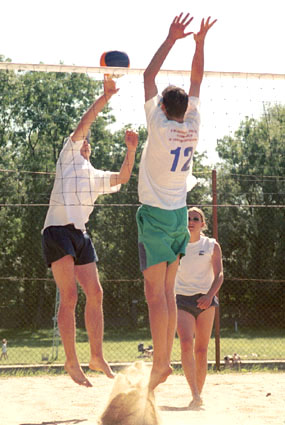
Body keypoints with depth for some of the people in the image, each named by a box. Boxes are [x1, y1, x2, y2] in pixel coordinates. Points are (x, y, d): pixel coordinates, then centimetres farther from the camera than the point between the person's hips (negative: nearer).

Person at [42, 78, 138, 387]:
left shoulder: (96, 176, 28)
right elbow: (83, 123, 2)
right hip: (58, 230, -7)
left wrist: (131, 150, 10)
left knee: (95, 293, 1)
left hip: (80, 234, 7)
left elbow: (122, 178, 23)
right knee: (69, 296, -12)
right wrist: (105, 97, -3)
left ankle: (96, 356, 8)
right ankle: (71, 361, -12)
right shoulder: (68, 157, 11)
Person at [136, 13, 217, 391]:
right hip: (179, 215, 6)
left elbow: (149, 76, -9)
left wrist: (171, 39, -6)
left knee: (156, 293, -8)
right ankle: (166, 359, 9)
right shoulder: (192, 127, 0)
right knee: (167, 292, 9)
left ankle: (160, 362, -13)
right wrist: (200, 42, 11)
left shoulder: (159, 125, -13)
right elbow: (196, 81, 11)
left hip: (156, 215, -6)